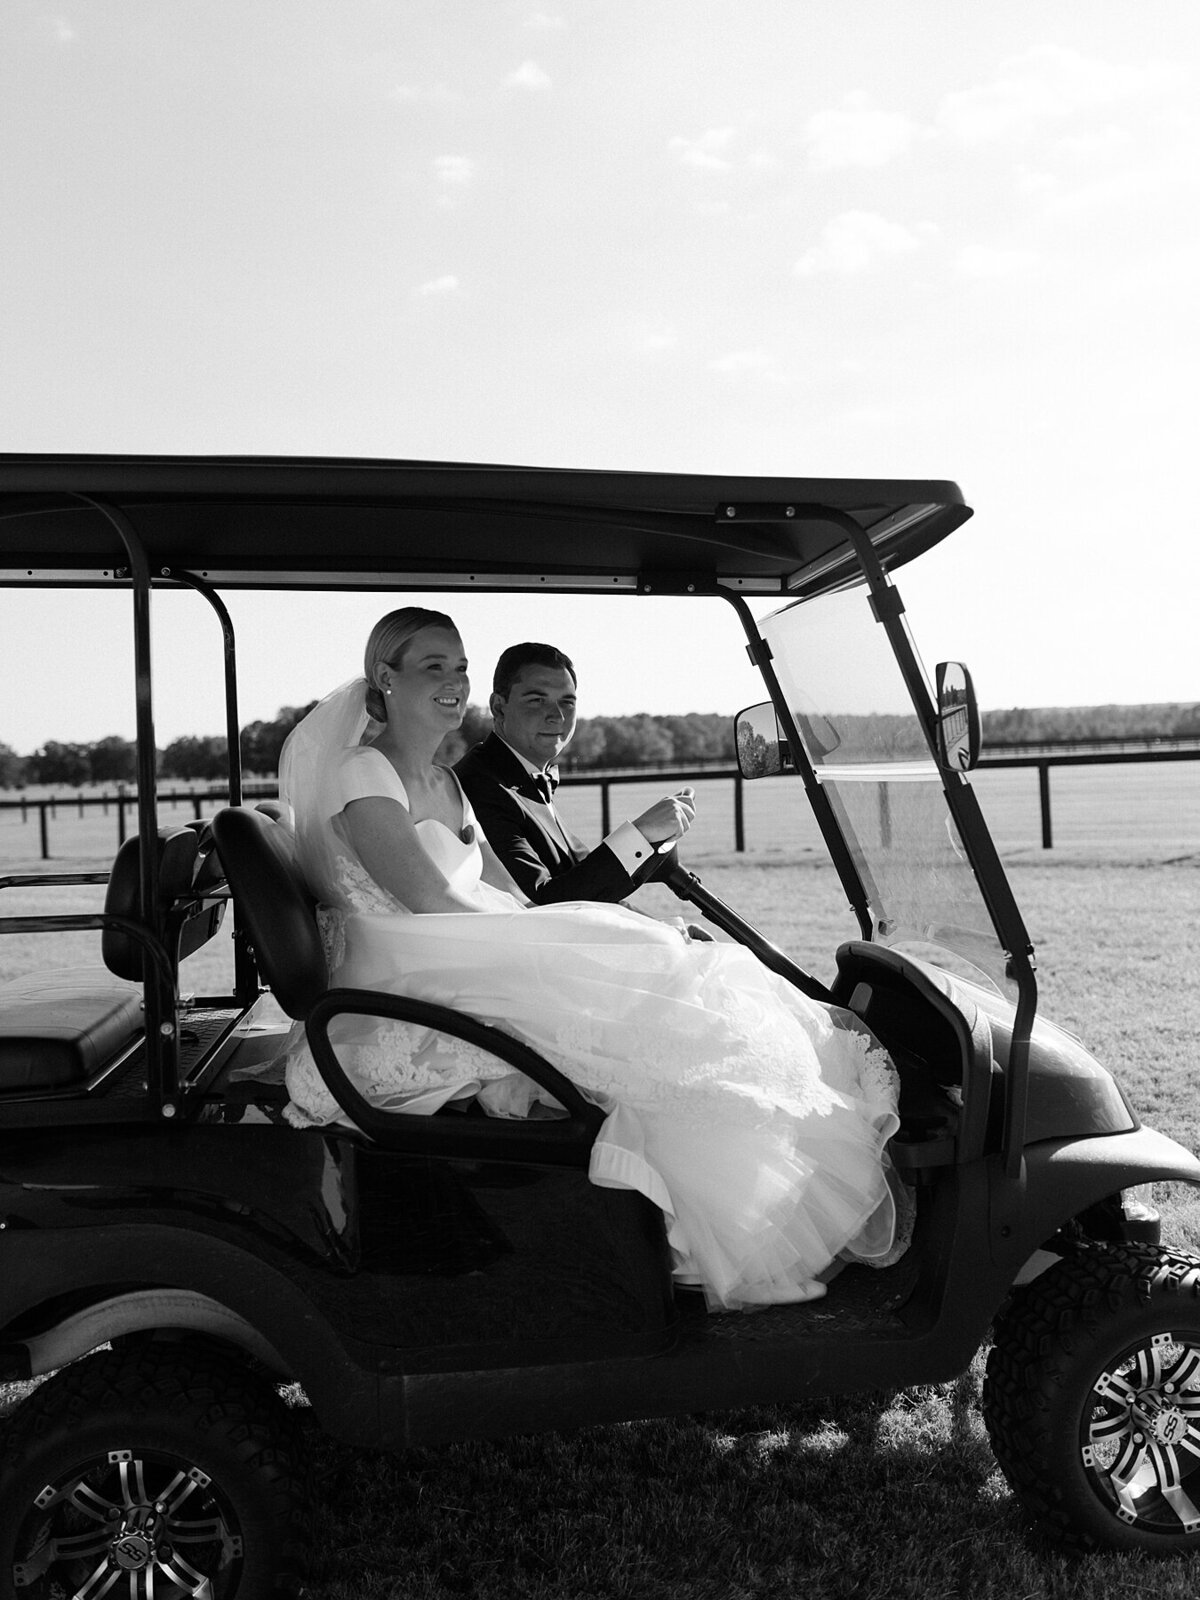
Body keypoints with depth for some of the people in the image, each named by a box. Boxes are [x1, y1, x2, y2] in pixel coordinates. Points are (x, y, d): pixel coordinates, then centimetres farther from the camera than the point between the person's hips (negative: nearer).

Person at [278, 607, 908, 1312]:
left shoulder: (443, 780, 20)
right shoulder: (362, 772, -6)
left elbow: (511, 903, 15)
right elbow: (430, 898, -17)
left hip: (480, 970, 8)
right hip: (408, 997, -8)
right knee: (651, 1018, -24)